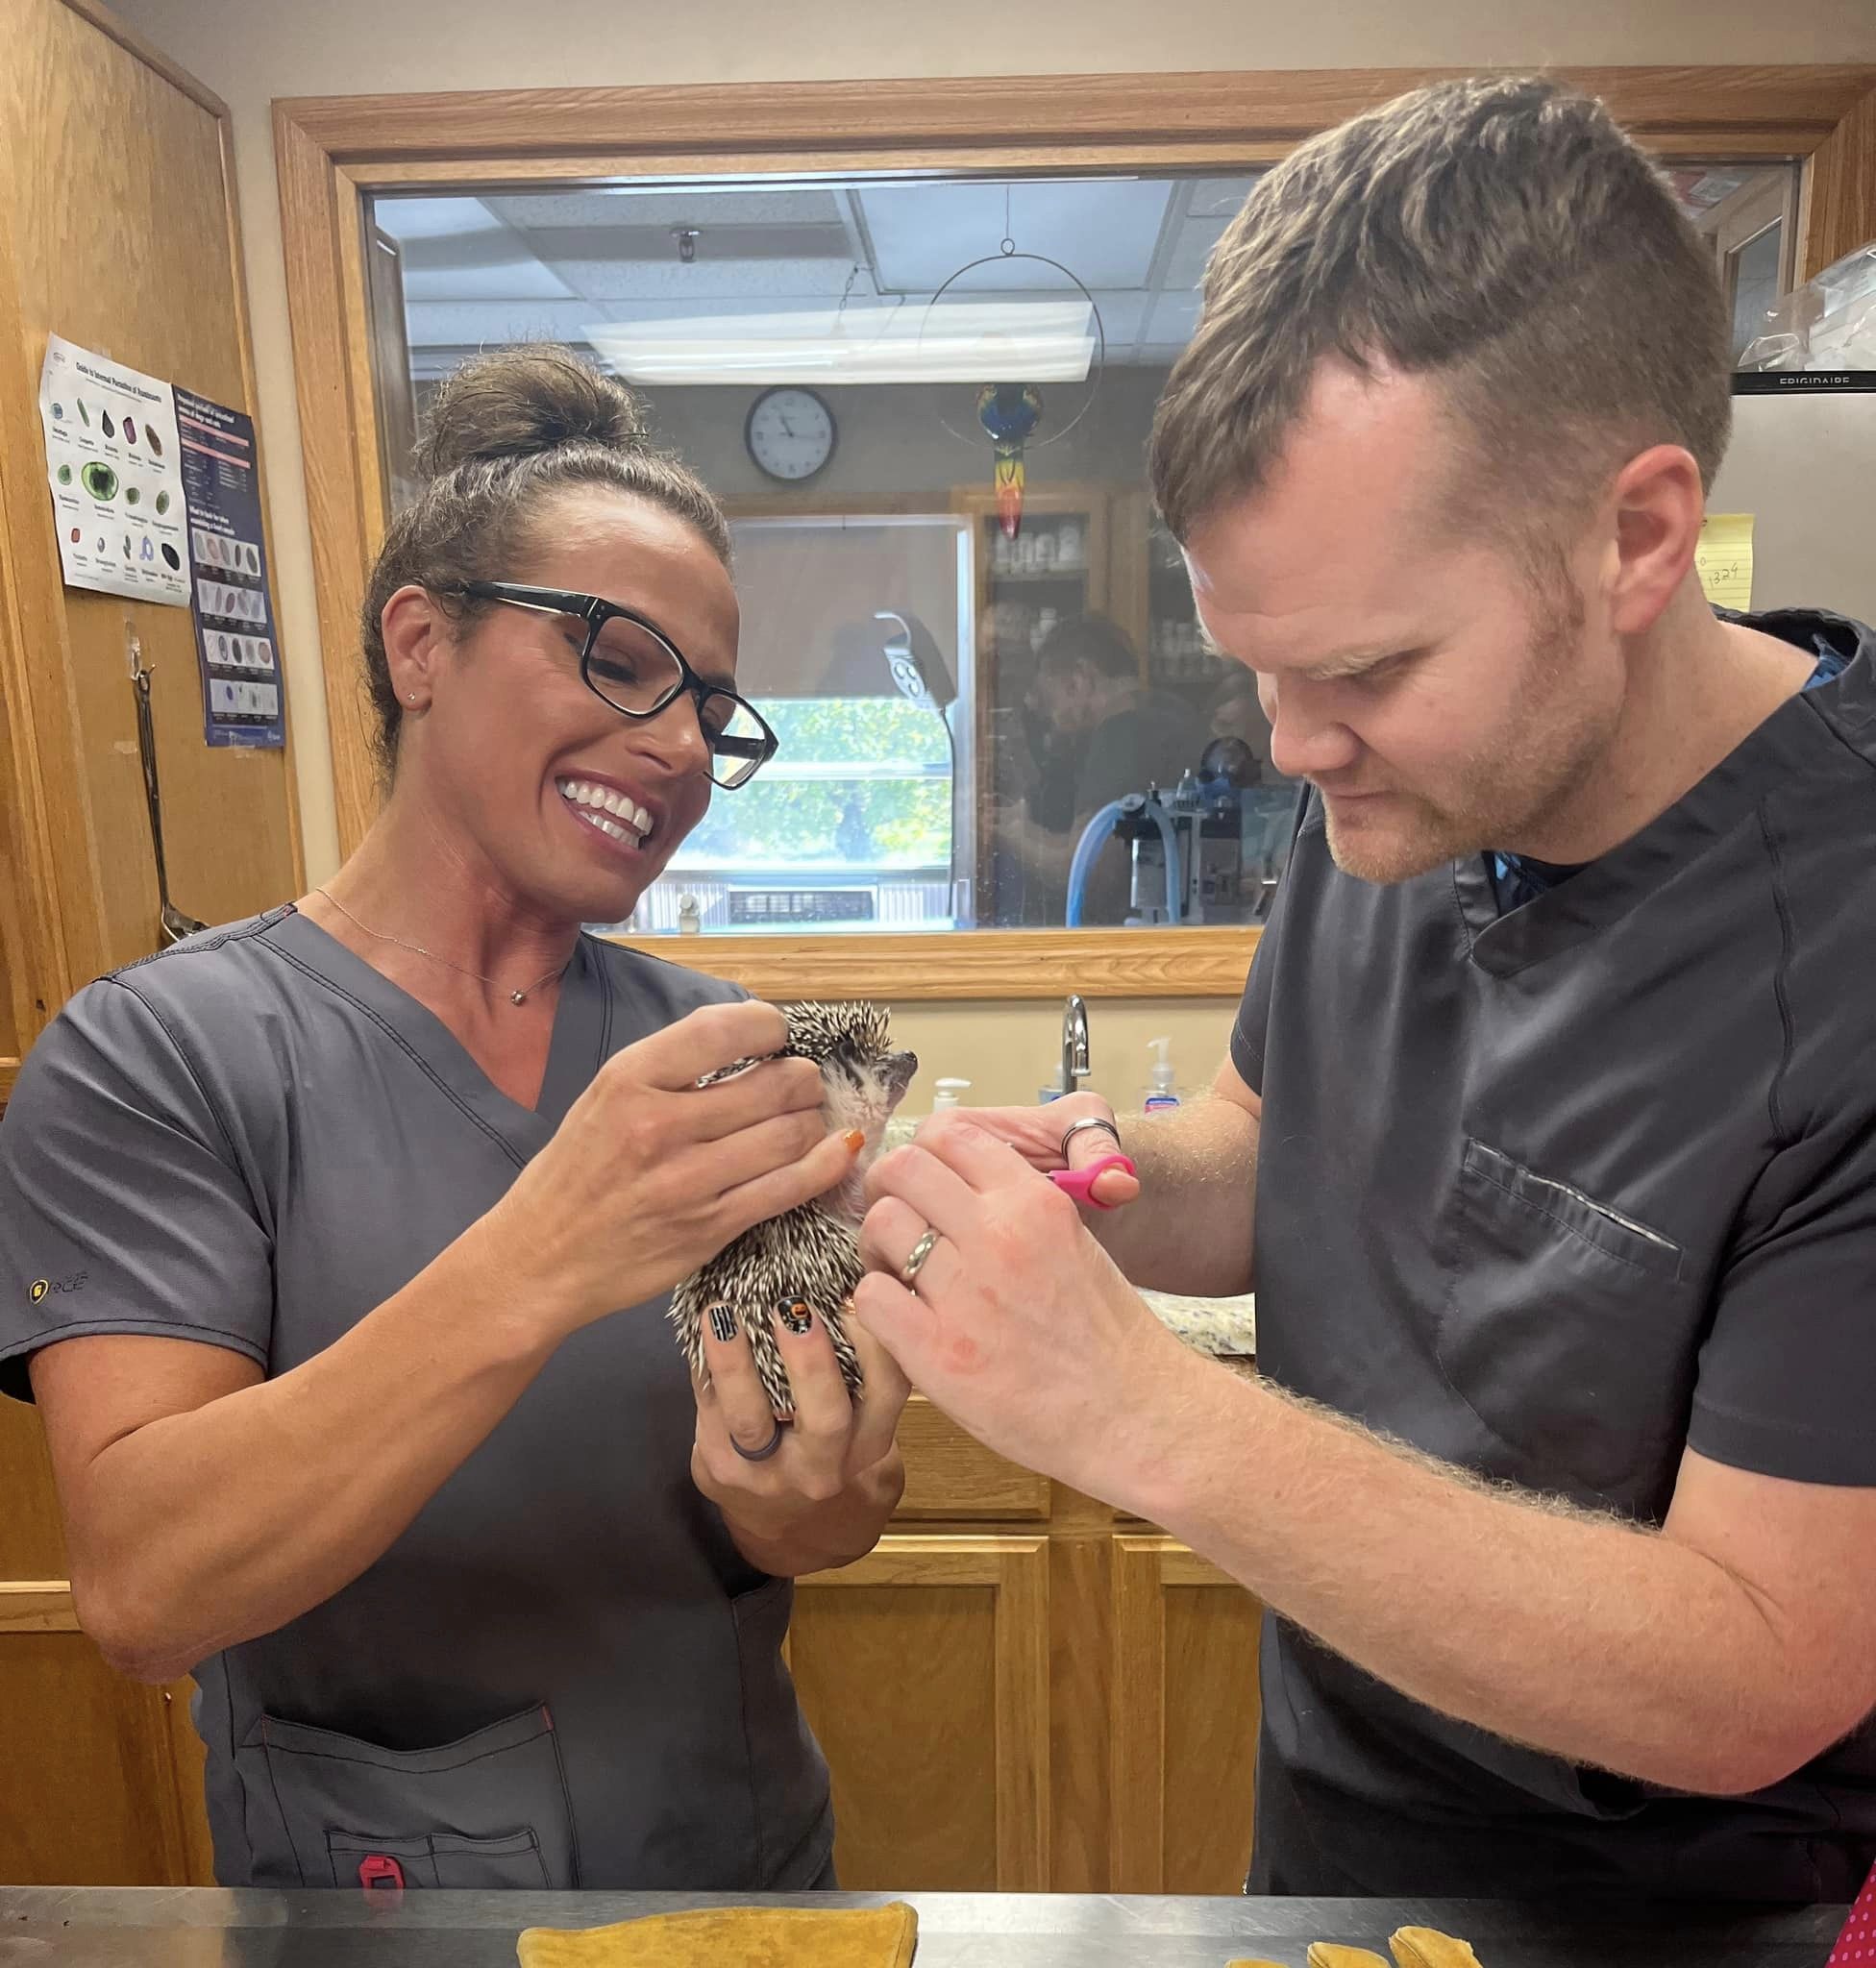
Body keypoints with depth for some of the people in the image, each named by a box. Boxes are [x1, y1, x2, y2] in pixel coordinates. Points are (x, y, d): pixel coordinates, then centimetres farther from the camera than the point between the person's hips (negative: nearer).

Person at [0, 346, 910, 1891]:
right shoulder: (155, 1054, -16)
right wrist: (539, 1267, -38)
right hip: (362, 1881, -2)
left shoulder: (715, 1046, -8)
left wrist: (794, 1502, -27)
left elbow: (823, 1514, -5)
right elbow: (141, 1594, -24)